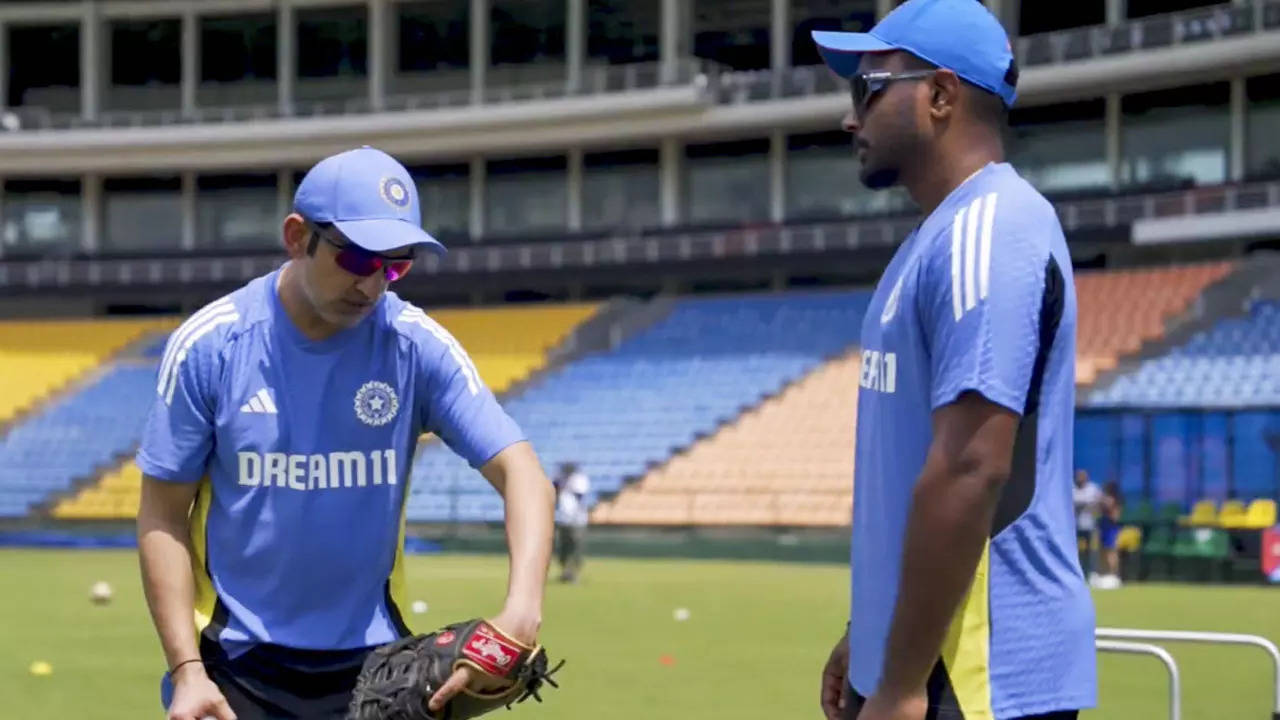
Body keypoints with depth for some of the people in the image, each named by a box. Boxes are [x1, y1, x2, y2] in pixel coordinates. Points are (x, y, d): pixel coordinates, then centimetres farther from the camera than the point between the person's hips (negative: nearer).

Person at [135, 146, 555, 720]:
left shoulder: (418, 345, -6)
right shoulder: (208, 345, -8)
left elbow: (518, 470, -12)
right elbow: (163, 515, -3)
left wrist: (521, 609, -30)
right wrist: (187, 670, -12)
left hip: (375, 666, 1)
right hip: (236, 666, -1)